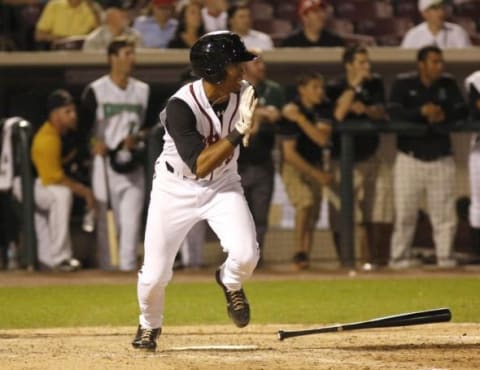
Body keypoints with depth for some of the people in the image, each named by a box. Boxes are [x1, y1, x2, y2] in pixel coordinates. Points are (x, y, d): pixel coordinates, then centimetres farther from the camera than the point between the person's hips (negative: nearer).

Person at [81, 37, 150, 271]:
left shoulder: (143, 90, 10)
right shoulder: (96, 91, -2)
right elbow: (82, 125, 0)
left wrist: (137, 138, -4)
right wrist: (94, 142, -14)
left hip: (132, 162, 3)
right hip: (103, 161, -3)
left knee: (131, 215, -5)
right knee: (102, 215, 0)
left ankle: (128, 264, -5)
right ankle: (105, 265, 6)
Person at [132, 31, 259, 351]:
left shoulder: (243, 94, -13)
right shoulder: (182, 106, -29)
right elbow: (199, 166, -35)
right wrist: (238, 133, -41)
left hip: (223, 186, 3)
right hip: (176, 189, -3)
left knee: (246, 255, -22)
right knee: (155, 274, -2)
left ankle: (230, 282, 16)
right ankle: (149, 326, 32)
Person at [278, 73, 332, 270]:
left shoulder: (323, 108, -6)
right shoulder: (290, 112, -19)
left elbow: (322, 139, -18)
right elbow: (289, 153, -19)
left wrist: (300, 119, -27)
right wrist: (317, 174, -16)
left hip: (314, 165, 5)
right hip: (292, 165, -5)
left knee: (313, 215, -1)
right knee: (305, 201, -26)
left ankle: (304, 256, 6)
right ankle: (299, 253, -23)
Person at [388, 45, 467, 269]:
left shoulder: (448, 84, 6)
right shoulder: (403, 83, -3)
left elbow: (462, 111, -1)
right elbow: (394, 112, -15)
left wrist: (444, 116, -23)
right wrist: (422, 112, -30)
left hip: (441, 158, 3)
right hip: (410, 157, -2)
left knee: (444, 212, 3)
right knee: (404, 211, -3)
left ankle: (445, 257, 9)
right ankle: (399, 257, 5)